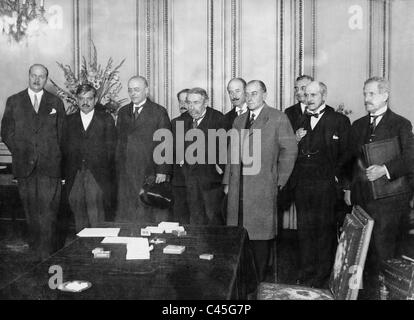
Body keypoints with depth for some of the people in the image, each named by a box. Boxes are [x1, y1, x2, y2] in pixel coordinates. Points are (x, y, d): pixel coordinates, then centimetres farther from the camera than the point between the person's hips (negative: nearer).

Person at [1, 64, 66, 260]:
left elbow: (63, 133, 9)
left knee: (48, 210, -7)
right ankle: (34, 244, 23)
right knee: (30, 210, 9)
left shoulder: (56, 103, 10)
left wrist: (55, 154, 0)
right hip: (24, 164, 1)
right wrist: (21, 152, -1)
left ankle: (46, 254, -3)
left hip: (50, 165, -1)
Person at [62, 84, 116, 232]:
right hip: (74, 176, 3)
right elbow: (65, 147, 10)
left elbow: (111, 148, 4)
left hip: (98, 177, -2)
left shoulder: (106, 119, 8)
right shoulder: (69, 120, 14)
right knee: (79, 217, 6)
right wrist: (66, 174, 1)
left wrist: (110, 174, -4)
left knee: (97, 217, -9)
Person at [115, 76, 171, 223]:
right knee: (126, 215, 5)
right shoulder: (122, 112, 14)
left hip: (151, 174, -4)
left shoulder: (159, 112, -1)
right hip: (125, 175, 4)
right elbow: (118, 141, 13)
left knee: (152, 215, 0)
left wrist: (163, 171, -11)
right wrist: (117, 167, 5)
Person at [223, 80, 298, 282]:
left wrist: (279, 181, -4)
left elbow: (289, 150, -2)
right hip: (238, 187, 5)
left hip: (263, 187, -5)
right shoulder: (238, 121, 18)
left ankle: (260, 281, 11)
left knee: (261, 235, -1)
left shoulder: (278, 118, 1)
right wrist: (227, 181, 13)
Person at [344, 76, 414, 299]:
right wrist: (348, 188, 10)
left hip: (388, 199, -5)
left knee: (383, 251, -3)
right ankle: (367, 291, 21)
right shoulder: (358, 125, 15)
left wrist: (385, 169, -24)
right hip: (361, 197, 5)